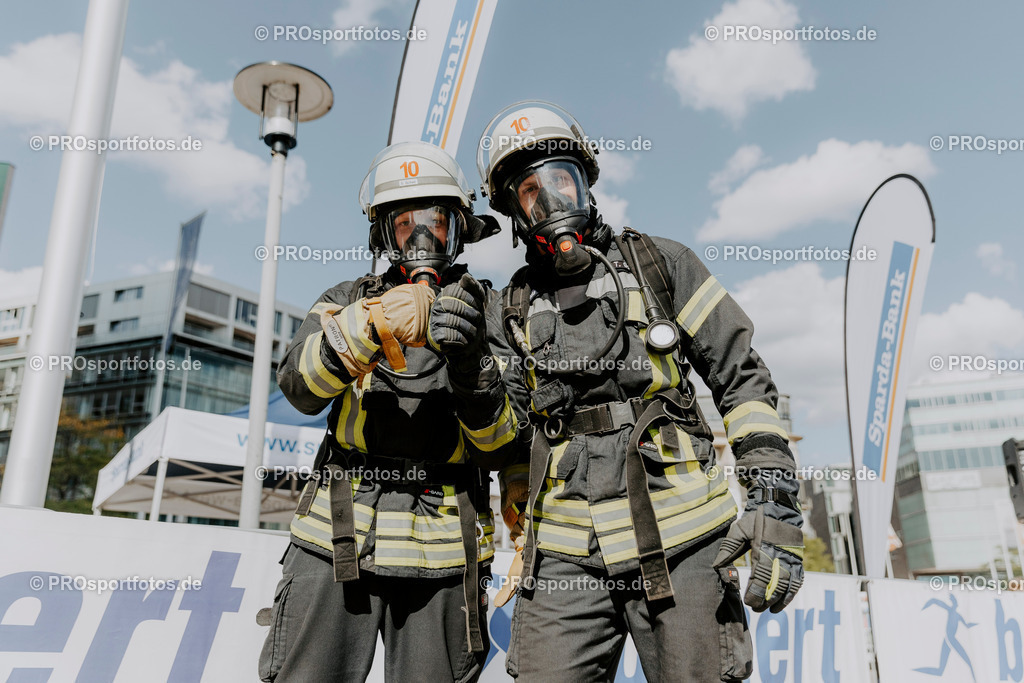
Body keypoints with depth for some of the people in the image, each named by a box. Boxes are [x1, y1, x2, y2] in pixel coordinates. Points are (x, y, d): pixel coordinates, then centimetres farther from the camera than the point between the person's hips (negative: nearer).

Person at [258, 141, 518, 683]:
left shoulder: (486, 316, 6)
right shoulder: (349, 301, 10)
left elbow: (496, 450, -2)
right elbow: (300, 386, -10)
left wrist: (470, 363, -19)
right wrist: (371, 323, -26)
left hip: (442, 553, 0)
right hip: (338, 536, 1)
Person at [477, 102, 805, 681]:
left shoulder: (661, 264, 3)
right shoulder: (511, 313, 9)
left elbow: (744, 379, 0)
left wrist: (775, 504, -7)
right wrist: (524, 537, 17)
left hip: (679, 544, -2)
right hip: (565, 559, 2)